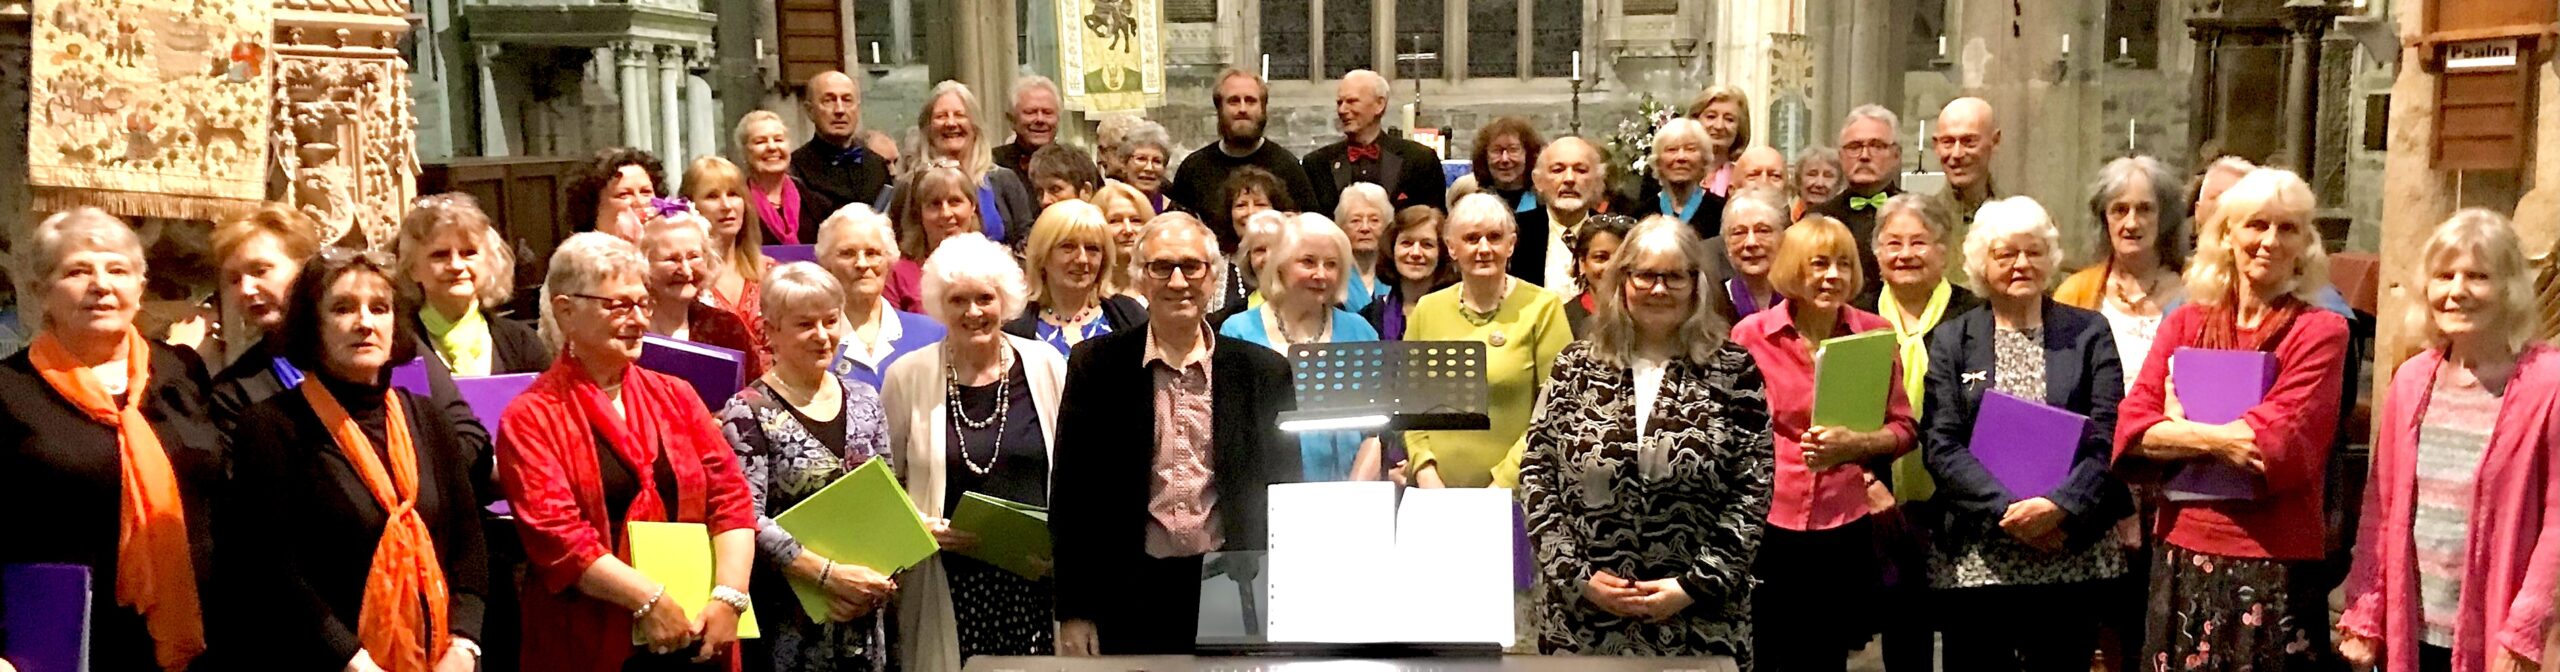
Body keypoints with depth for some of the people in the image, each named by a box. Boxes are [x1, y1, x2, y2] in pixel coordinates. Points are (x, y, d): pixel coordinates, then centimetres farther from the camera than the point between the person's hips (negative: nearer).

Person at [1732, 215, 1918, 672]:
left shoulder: (1876, 333, 3)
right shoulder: (1751, 334, -3)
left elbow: (1904, 428, 5)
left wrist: (1854, 444, -13)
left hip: (1845, 525, 1)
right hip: (1766, 523, -1)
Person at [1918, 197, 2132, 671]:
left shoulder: (2090, 334, 8)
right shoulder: (1951, 340, 7)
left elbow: (2108, 437, -1)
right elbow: (1941, 445, -2)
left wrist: (2059, 505, -16)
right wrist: (2007, 509, -14)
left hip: (2074, 557, 0)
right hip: (1975, 559, 0)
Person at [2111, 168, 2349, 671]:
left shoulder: (2319, 331, -2)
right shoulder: (2185, 324, 9)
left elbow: (2279, 446, -12)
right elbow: (2131, 432, -2)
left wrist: (2179, 428, -8)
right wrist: (2216, 439, -17)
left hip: (2275, 561, -3)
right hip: (2182, 556, 3)